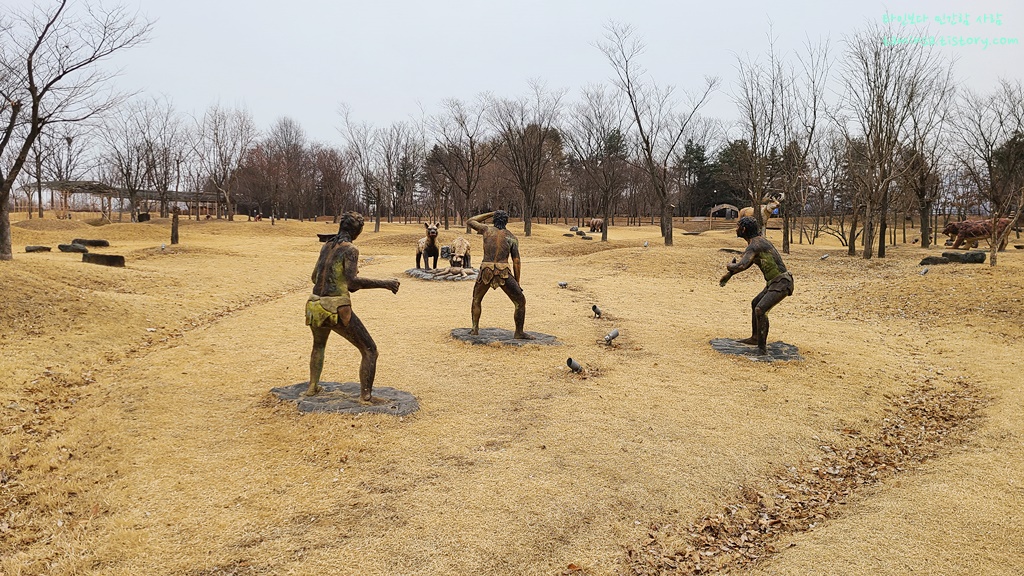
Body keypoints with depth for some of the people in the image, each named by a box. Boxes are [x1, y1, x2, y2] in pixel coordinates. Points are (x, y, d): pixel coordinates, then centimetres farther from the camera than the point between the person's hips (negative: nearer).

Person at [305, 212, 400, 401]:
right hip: (338, 309, -7)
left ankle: (313, 386, 34)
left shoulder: (326, 246, 13)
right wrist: (384, 283, -18)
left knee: (318, 345, 36)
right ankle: (365, 397, -2)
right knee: (370, 351, 3)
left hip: (315, 307, 7)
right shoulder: (350, 249, -7)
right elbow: (352, 280, -20)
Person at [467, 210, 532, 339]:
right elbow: (516, 262, 6)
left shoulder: (487, 229, 10)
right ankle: (519, 332, 11)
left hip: (486, 271, 2)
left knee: (476, 299, 26)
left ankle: (475, 329, 23)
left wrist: (490, 214, 29)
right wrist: (517, 282, 12)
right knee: (520, 302, 12)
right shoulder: (511, 237, 9)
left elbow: (469, 221, 28)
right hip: (503, 272, -2)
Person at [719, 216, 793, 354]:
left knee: (760, 309, -23)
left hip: (781, 283, -11)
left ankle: (762, 345, -13)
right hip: (774, 282, 11)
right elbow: (747, 262, 28)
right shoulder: (759, 240, 14)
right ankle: (755, 338, 34)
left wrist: (729, 266, -10)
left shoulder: (754, 245, -19)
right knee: (755, 303, 23)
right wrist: (728, 275, 28)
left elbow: (741, 266, -33)